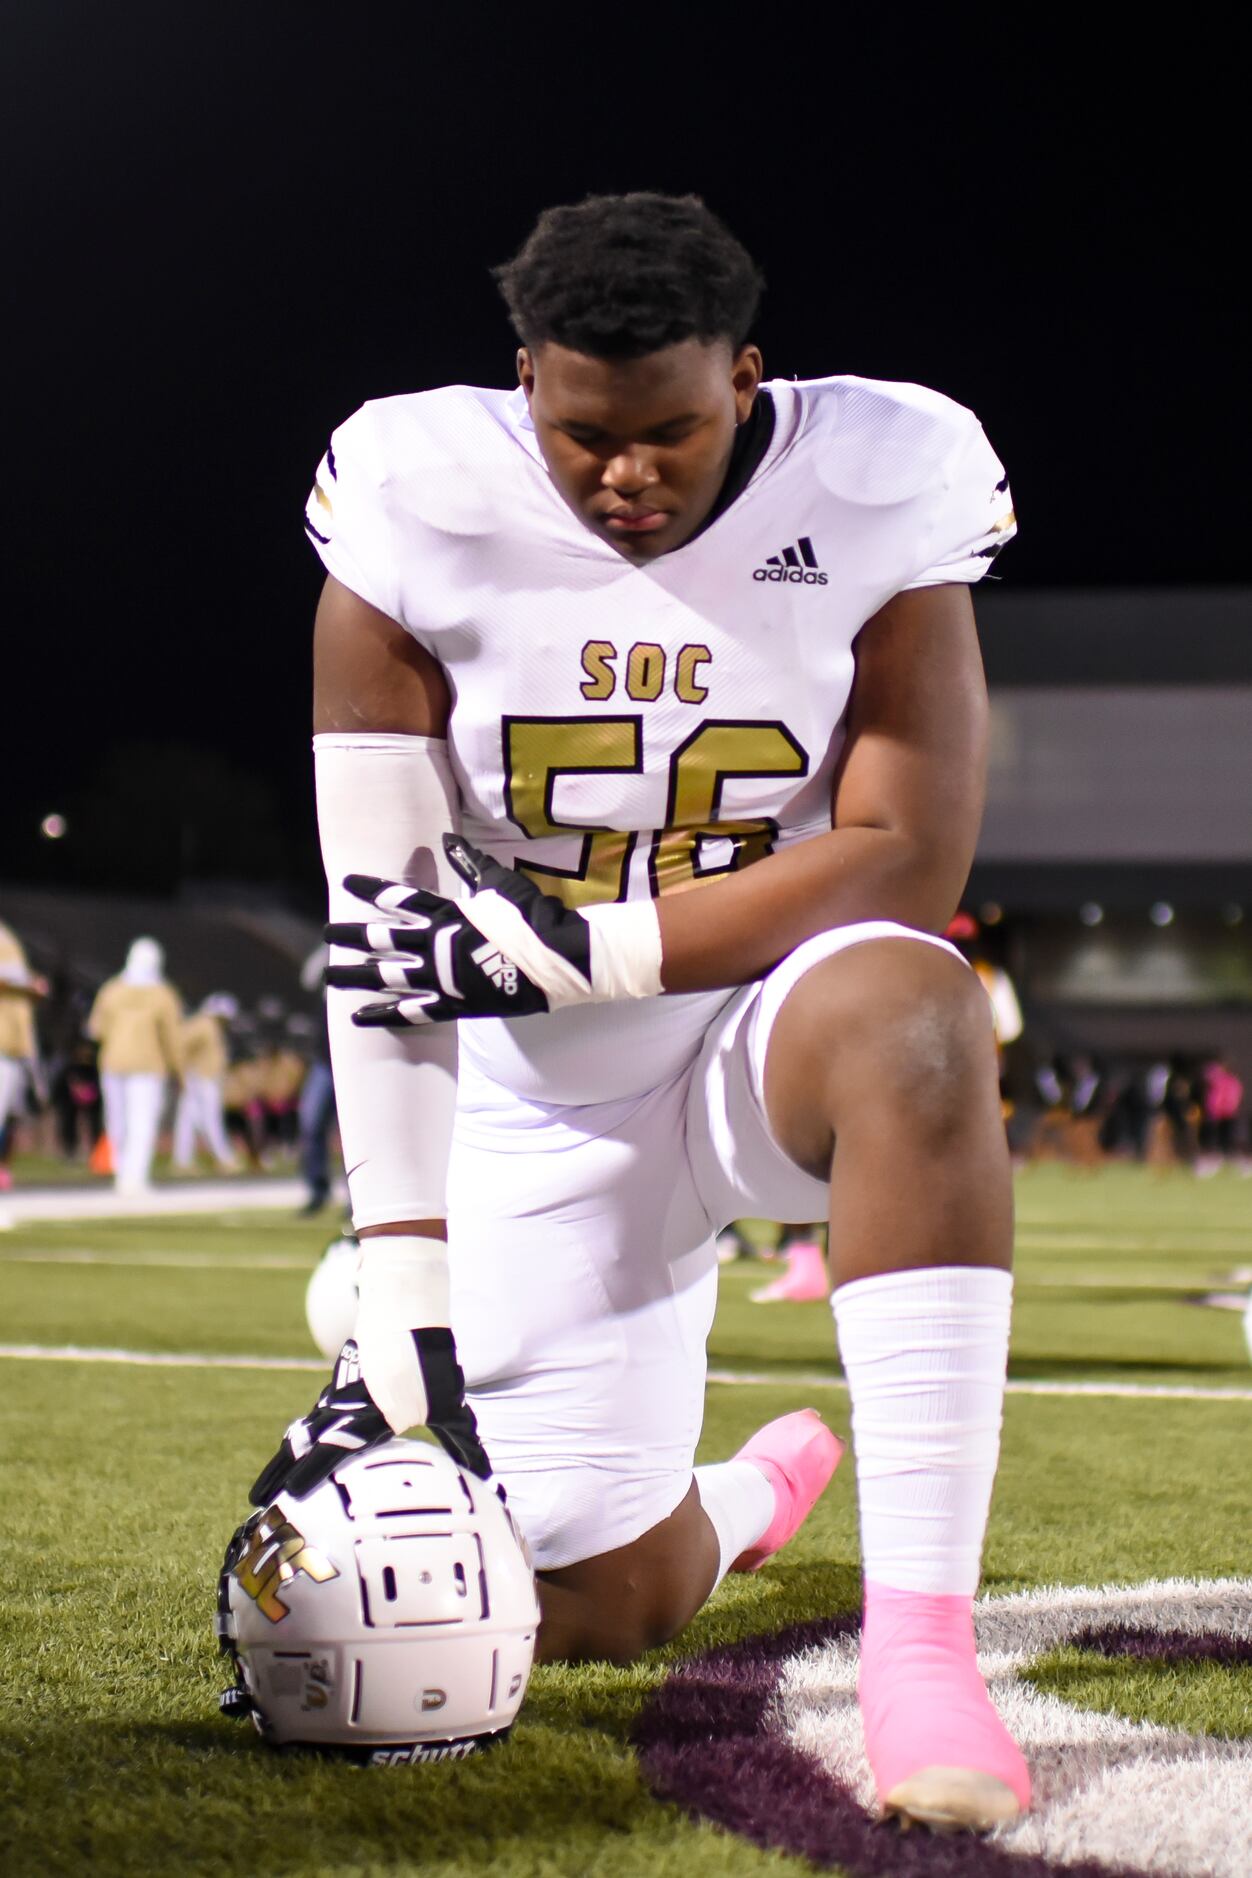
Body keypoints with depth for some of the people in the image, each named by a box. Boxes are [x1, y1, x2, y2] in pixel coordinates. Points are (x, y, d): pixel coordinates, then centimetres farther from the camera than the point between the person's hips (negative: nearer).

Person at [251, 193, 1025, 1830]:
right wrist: (401, 1297, -17)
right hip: (549, 1102, 2)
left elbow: (907, 863, -17)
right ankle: (754, 1497, 43)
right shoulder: (418, 528, -12)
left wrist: (566, 948, -24)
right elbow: (385, 938, -12)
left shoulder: (873, 502, -13)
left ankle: (920, 1633, -34)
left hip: (775, 1023, -1)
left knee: (908, 1018, -39)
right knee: (600, 1617, 3)